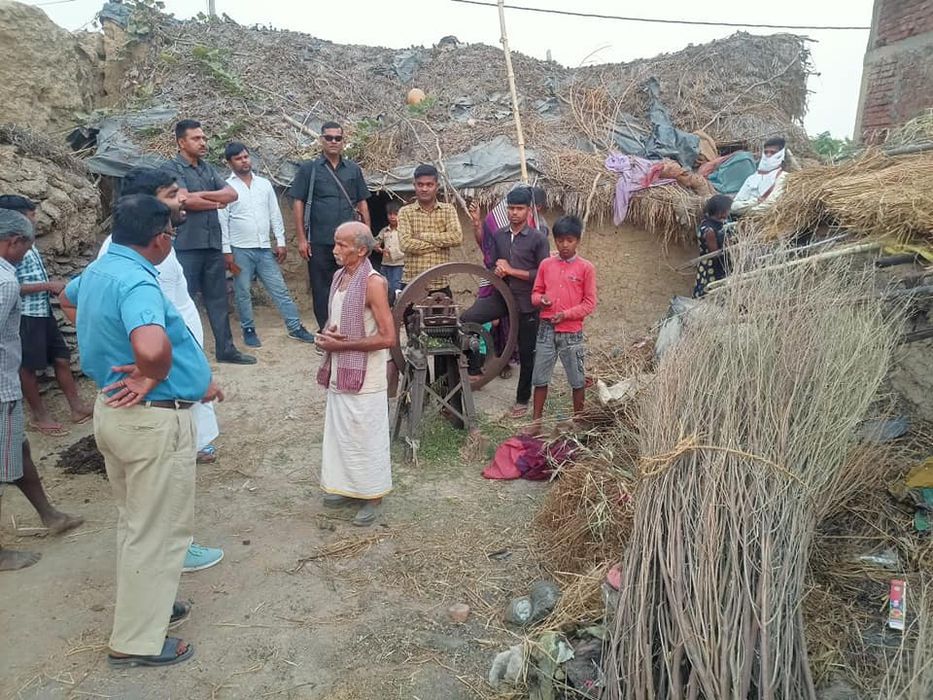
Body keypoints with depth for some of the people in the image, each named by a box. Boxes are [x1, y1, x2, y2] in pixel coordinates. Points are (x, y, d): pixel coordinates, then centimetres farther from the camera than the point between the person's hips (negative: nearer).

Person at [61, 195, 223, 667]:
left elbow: (68, 301, 30)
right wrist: (151, 379, -23)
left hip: (114, 410, 10)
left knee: (134, 521, 23)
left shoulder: (97, 270, 5)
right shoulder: (137, 281, -25)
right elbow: (153, 347, -45)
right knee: (158, 530, 5)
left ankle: (144, 606, 40)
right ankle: (136, 641, 18)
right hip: (153, 420, -10)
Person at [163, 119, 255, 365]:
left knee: (218, 299, 11)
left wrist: (204, 194, -11)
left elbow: (232, 194, 4)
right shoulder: (173, 168, -4)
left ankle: (225, 349, 20)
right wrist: (217, 203, -3)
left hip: (213, 244, 7)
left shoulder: (208, 168, 16)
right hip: (186, 245, -7)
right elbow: (187, 201, -18)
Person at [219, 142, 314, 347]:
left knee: (280, 289, 5)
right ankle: (249, 330, 19)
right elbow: (222, 222, -6)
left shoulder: (264, 184, 8)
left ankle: (295, 327, 10)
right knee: (243, 293, 5)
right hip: (240, 250, -3)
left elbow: (275, 215, 10)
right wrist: (227, 252, -11)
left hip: (265, 248, 3)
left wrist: (281, 242, 4)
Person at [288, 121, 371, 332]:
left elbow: (362, 204, 13)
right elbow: (298, 203, 1)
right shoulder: (309, 169, 4)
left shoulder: (353, 170, 11)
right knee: (321, 290, 4)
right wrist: (301, 238, -5)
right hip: (319, 242, -2)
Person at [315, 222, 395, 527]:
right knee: (341, 431, 18)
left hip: (365, 376, -8)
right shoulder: (339, 276, 7)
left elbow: (387, 338, -21)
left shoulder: (373, 283, -18)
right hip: (339, 372, 8)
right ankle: (348, 486, 35)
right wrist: (327, 335, -5)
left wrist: (341, 344, -18)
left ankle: (372, 496, 20)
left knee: (366, 437, 4)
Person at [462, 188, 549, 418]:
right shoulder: (499, 235, 7)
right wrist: (497, 270, -9)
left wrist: (511, 270, -16)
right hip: (501, 295, 4)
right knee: (465, 320, -20)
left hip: (526, 303, -3)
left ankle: (522, 400, 25)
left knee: (526, 353, 7)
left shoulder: (538, 239, -8)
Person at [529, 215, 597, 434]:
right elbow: (535, 292, 12)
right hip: (546, 329, 3)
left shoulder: (586, 268, -4)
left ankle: (578, 421, 23)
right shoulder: (546, 264, 5)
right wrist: (541, 299, -11)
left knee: (577, 379, 8)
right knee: (540, 377, 8)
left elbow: (590, 303, -4)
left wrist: (566, 314, -17)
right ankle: (536, 421, 19)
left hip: (572, 332, -3)